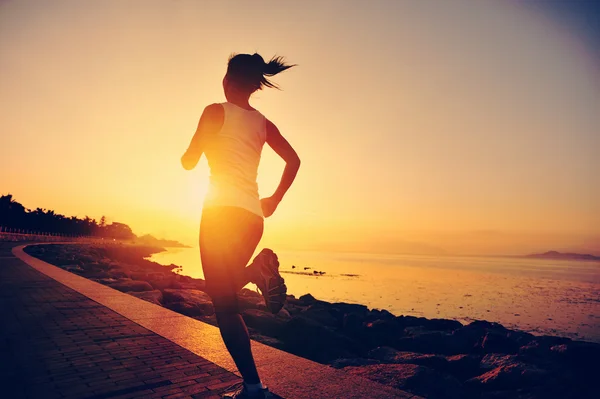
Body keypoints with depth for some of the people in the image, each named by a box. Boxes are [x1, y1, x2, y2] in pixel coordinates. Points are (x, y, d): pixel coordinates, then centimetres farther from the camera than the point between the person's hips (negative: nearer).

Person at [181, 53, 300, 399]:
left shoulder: (216, 112, 1)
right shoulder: (263, 124, 15)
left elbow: (190, 162, 4)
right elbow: (294, 160, 12)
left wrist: (185, 153, 27)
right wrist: (275, 200, 16)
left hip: (221, 210, -6)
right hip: (252, 215, 6)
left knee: (224, 301, -1)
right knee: (227, 290, 22)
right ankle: (261, 271, -9)